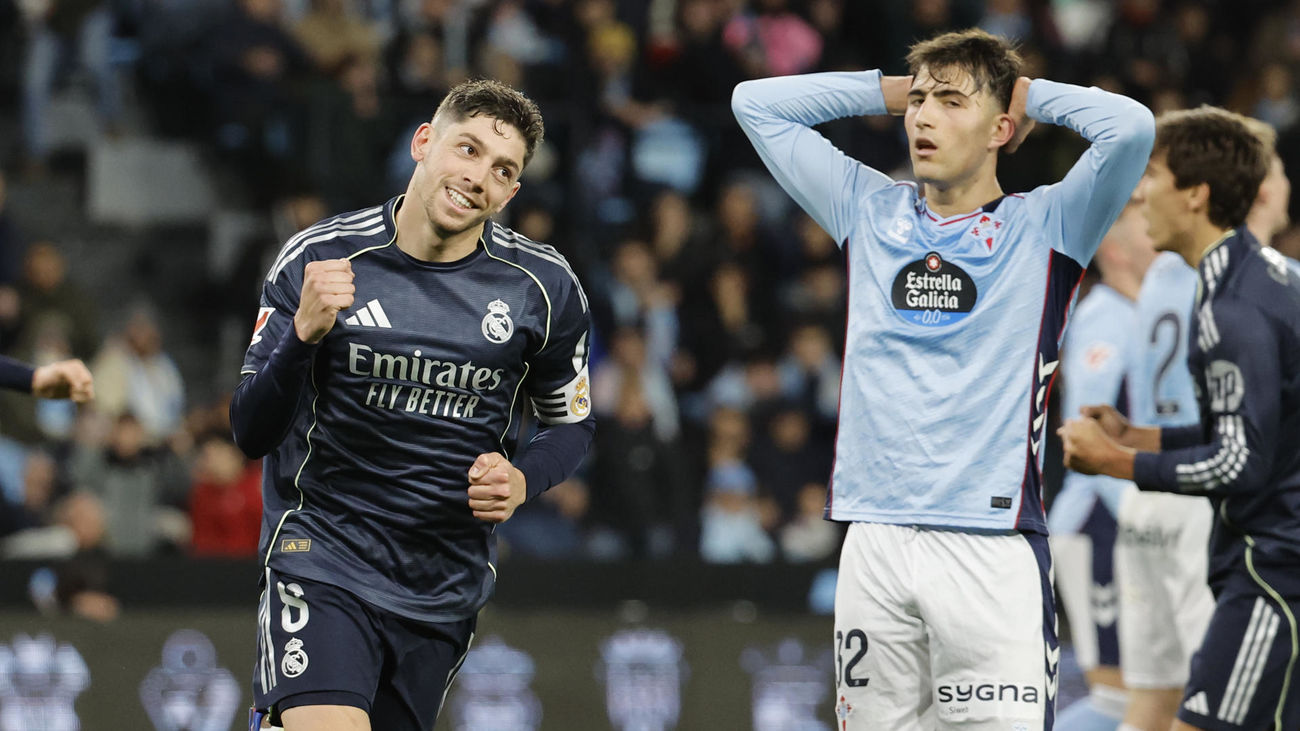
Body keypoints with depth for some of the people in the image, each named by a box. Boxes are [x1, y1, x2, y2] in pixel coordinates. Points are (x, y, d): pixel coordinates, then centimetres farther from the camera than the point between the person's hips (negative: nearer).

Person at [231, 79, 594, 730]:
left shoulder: (544, 289, -1)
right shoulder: (317, 259, -6)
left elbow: (569, 421, 13)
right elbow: (251, 432, -6)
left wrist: (521, 481, -8)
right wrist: (305, 332, -23)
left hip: (448, 587, 3)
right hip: (322, 555, -3)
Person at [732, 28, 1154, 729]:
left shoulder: (1041, 227, 4)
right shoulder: (869, 211, 16)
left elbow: (1130, 127, -12)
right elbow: (756, 103, 21)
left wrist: (1027, 94, 5)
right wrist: (894, 89, 17)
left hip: (992, 543, -4)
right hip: (874, 540, 4)